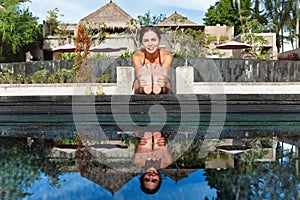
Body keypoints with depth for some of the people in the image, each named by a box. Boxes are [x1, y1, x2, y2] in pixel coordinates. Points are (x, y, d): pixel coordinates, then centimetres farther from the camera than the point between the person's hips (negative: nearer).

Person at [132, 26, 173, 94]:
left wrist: (163, 78, -58)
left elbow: (165, 74, -33)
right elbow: (139, 73, -33)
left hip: (161, 93, 1)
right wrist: (141, 80, -58)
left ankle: (157, 84, -54)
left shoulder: (167, 55, -15)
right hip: (142, 92, -1)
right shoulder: (137, 56, -15)